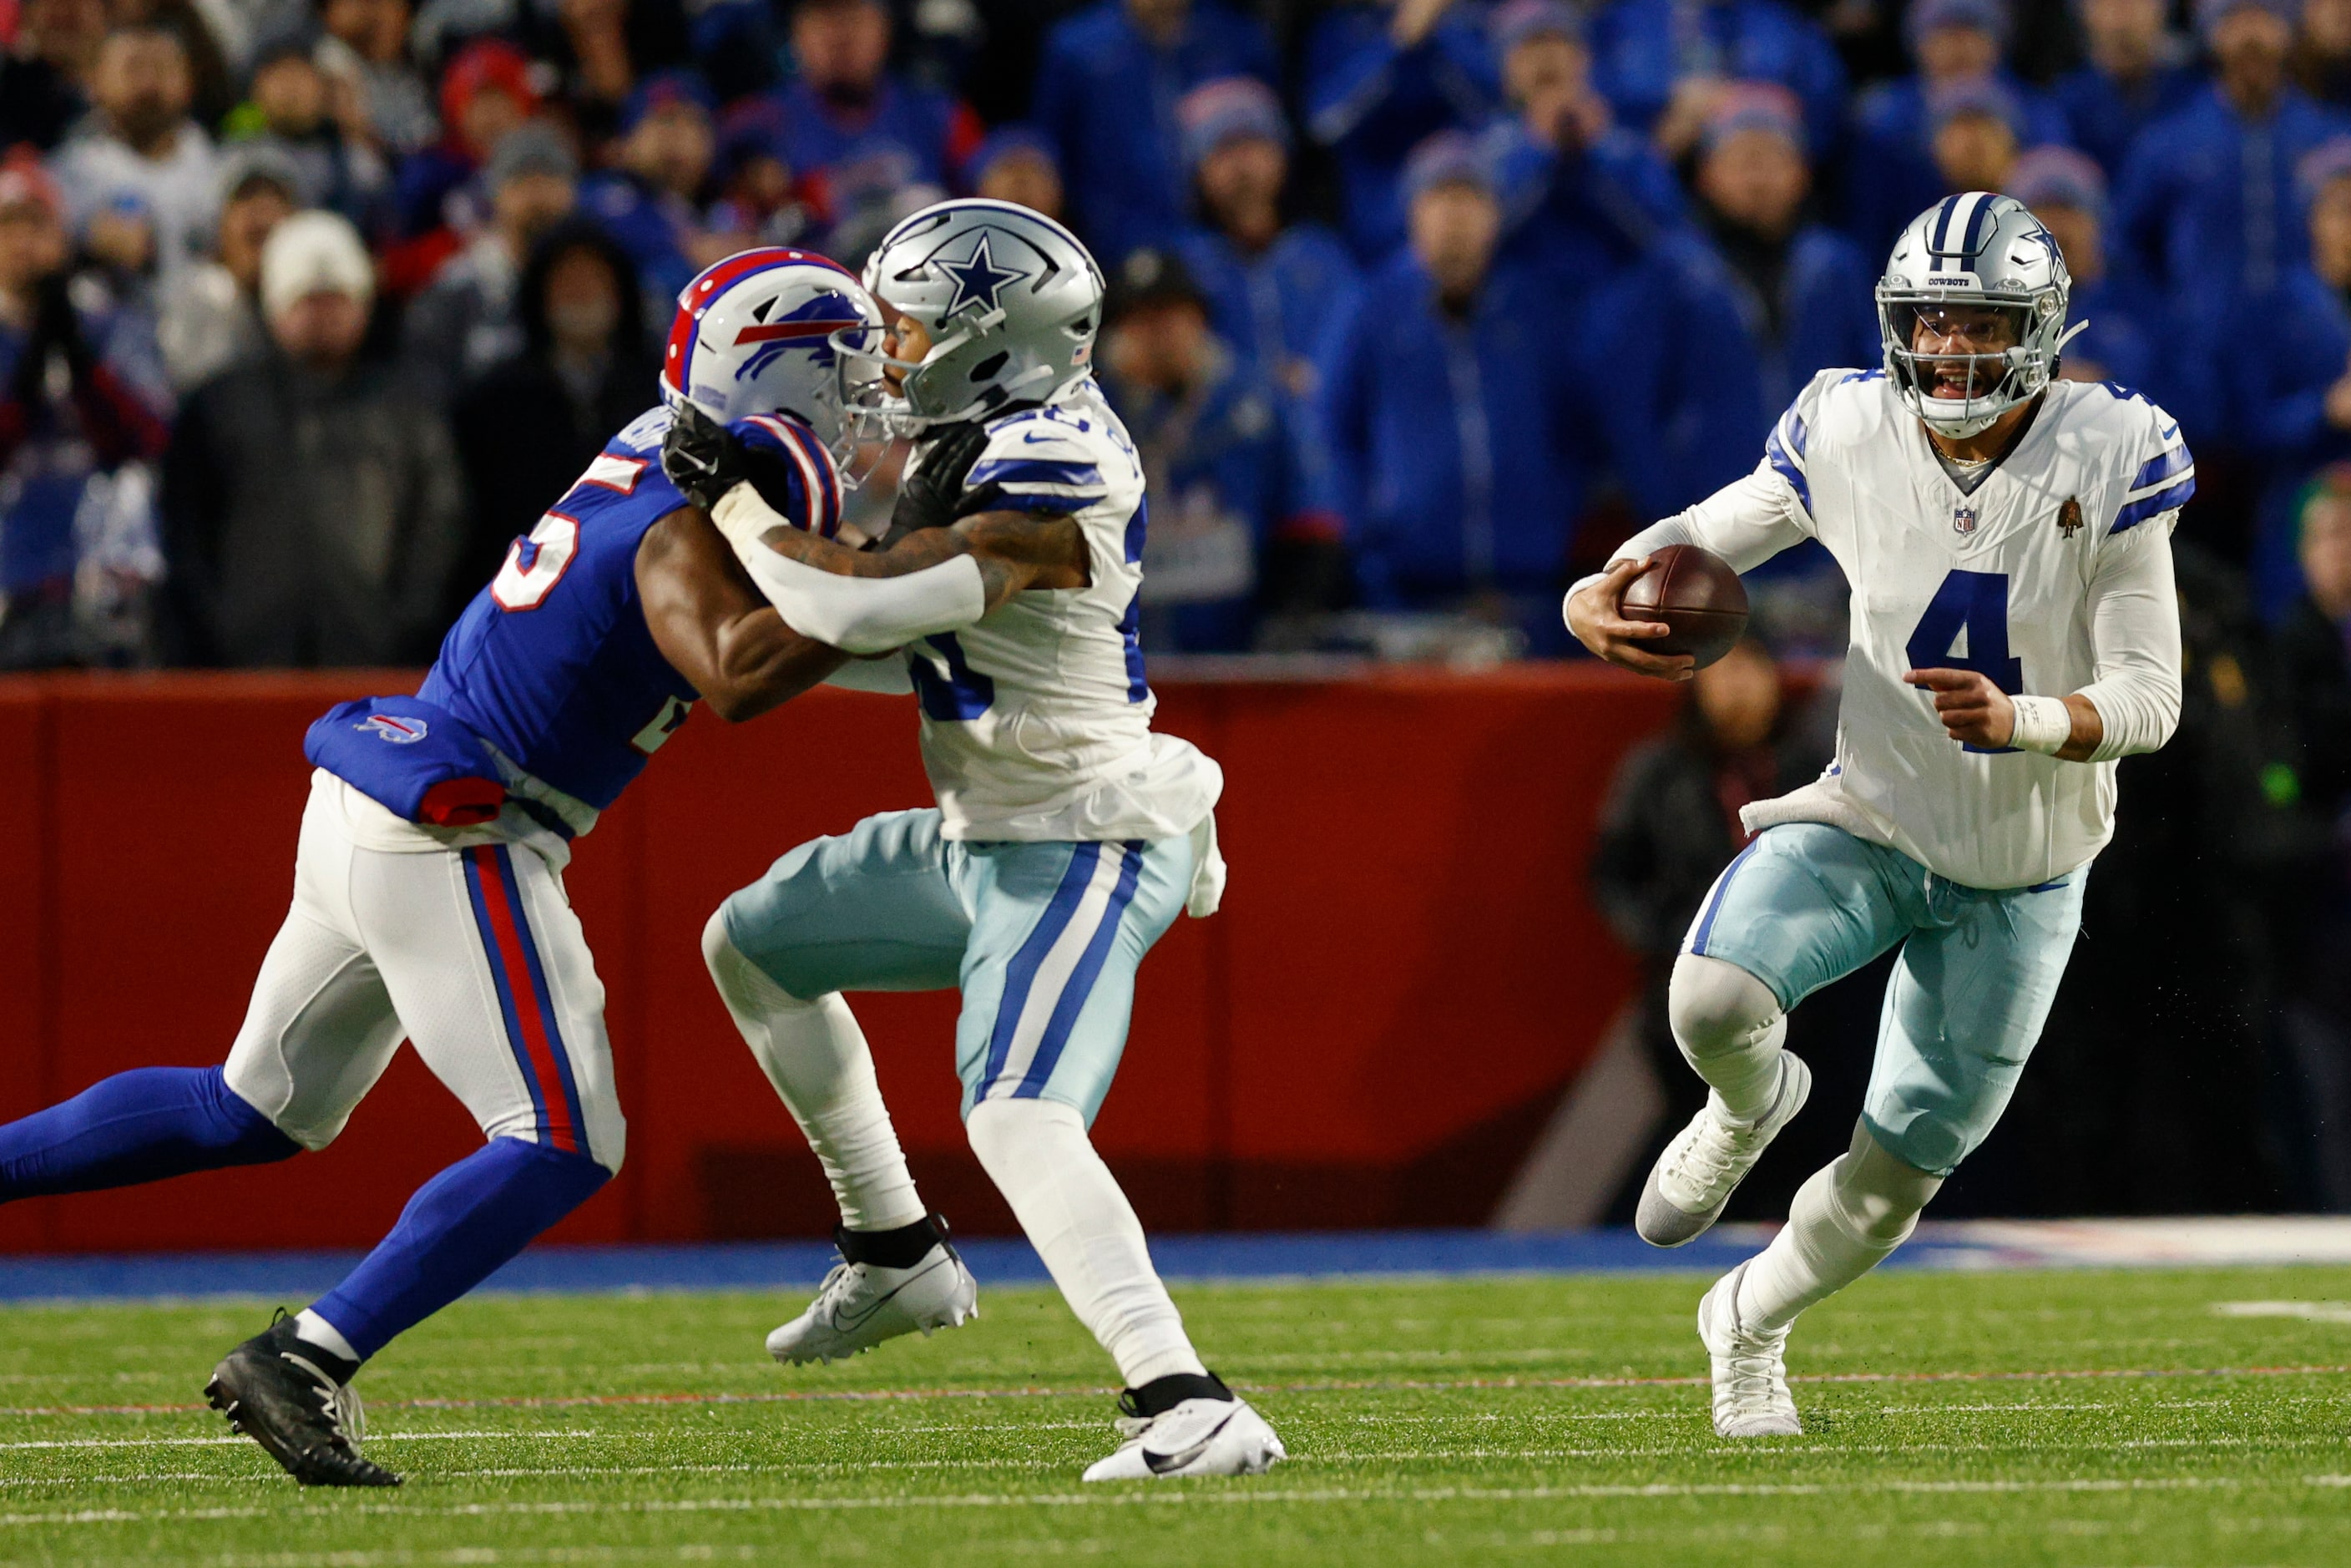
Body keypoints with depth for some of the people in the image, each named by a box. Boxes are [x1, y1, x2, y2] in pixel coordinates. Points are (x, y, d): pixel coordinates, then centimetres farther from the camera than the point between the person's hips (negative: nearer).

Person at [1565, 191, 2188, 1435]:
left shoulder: (2111, 460, -17)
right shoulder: (1850, 436, -12)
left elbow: (2149, 699, -16)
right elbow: (1701, 538, 3)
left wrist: (2023, 720, -37)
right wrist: (1601, 597, -21)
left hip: (2022, 869, 0)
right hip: (1871, 819, 0)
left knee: (1897, 1173, 6)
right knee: (1713, 1004, -29)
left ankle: (1752, 1318, 39)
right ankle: (1749, 1106, 9)